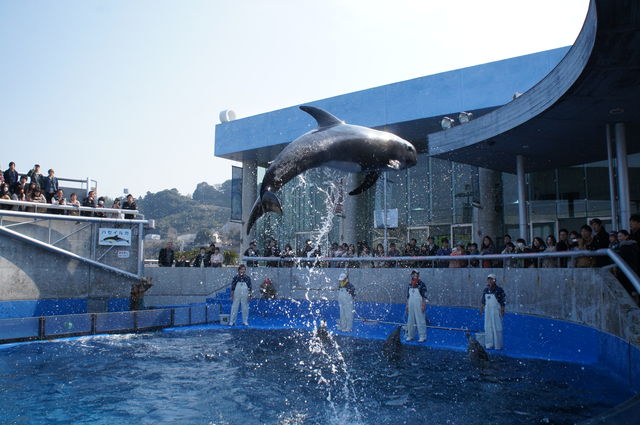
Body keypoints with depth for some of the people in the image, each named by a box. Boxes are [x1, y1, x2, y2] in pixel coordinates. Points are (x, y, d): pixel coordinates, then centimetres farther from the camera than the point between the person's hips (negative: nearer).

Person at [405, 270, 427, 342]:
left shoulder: (421, 284, -7)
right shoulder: (410, 285, 12)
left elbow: (424, 296, -9)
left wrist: (423, 305, -15)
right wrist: (407, 305, 15)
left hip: (419, 306, -7)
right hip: (411, 305, 7)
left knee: (420, 321, -5)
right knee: (410, 321, 10)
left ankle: (423, 337, 0)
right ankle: (410, 336, 19)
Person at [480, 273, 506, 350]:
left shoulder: (499, 290, -8)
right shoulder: (485, 290, 8)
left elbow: (504, 300, -8)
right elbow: (483, 301, 15)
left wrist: (502, 310, -12)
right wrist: (481, 309, 12)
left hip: (496, 311, -5)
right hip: (487, 311, 5)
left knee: (497, 328, -1)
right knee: (488, 328, 6)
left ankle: (498, 346, 7)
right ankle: (489, 344, 13)